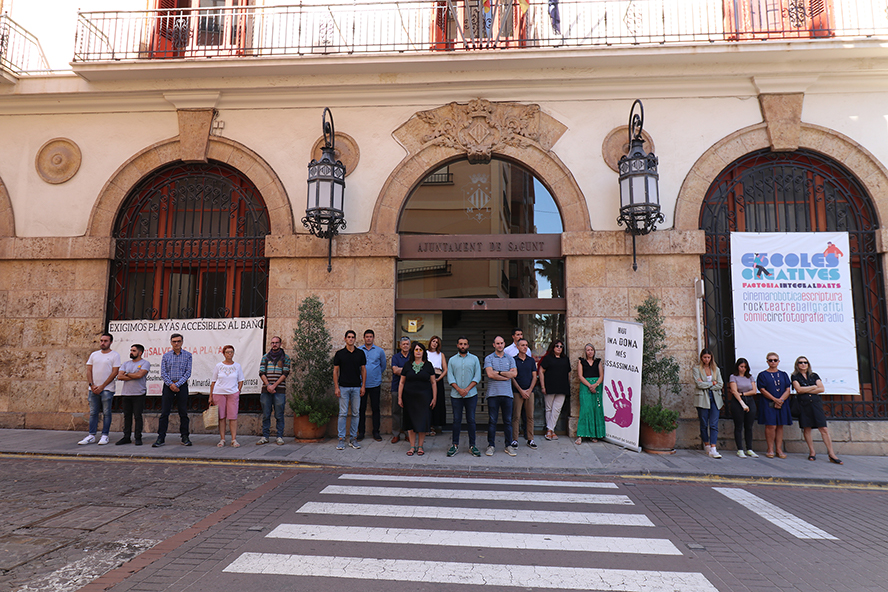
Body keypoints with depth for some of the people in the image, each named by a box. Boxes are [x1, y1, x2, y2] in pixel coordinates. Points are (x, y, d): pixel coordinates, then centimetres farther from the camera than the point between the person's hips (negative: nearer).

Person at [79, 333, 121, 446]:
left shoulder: (115, 355, -3)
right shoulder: (94, 355, 13)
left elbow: (114, 373, -8)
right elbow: (89, 370, 10)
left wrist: (102, 387, -11)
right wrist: (92, 385, -4)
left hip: (107, 389, -5)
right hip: (93, 389, 5)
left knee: (106, 413, -1)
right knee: (93, 413, 8)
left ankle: (105, 436, 6)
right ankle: (91, 436, 14)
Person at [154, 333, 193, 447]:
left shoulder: (188, 355, 4)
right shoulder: (166, 356, 7)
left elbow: (188, 373, -1)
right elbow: (163, 373, 2)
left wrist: (177, 384, -10)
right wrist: (170, 384, -11)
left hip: (182, 385, -1)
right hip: (168, 385, 1)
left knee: (183, 413, 3)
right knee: (164, 412, -1)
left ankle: (185, 437, 11)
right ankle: (161, 438, 4)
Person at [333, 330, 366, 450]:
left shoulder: (360, 353, 6)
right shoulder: (339, 354, 1)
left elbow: (363, 370, 8)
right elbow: (335, 371, 2)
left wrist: (363, 386, 1)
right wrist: (336, 387, -5)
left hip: (356, 387, 2)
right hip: (343, 387, -2)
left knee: (355, 413, 6)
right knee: (343, 413, -2)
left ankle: (353, 438, 15)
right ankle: (341, 439, 5)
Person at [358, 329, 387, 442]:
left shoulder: (380, 351, 4)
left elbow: (383, 366, 16)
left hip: (375, 384, 0)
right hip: (361, 384, 0)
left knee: (375, 408, 5)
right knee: (361, 409, 4)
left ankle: (376, 432, 14)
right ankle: (361, 432, 15)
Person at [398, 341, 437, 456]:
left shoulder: (428, 365, 3)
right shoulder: (408, 365, 4)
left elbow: (433, 382, 4)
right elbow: (402, 383, 7)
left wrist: (434, 398, -1)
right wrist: (400, 397, 2)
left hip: (424, 397, -1)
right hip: (409, 397, 1)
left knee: (422, 422, 0)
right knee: (410, 422, 3)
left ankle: (420, 446, 13)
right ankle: (412, 446, 13)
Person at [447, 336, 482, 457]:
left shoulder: (474, 359, 6)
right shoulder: (452, 360, 9)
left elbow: (477, 377, 0)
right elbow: (450, 377, 2)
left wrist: (467, 389, -10)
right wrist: (459, 389, -12)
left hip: (471, 395, 0)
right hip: (456, 395, 0)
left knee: (471, 420, 3)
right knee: (457, 420, 4)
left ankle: (472, 445, 11)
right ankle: (455, 445, 12)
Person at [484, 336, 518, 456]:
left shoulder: (510, 359, 12)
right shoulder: (488, 358, 4)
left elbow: (514, 374, -3)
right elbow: (490, 374, -11)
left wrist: (498, 372, -7)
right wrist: (506, 376, -5)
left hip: (507, 393, 2)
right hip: (493, 393, -2)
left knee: (508, 421, 6)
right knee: (492, 420, 1)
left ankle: (508, 445, 15)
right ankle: (491, 445, 11)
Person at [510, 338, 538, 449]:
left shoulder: (531, 360, 10)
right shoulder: (513, 360, 0)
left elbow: (534, 376, 9)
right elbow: (512, 377, -3)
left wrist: (530, 389, -4)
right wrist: (521, 390, -9)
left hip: (529, 391, 3)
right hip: (517, 392, -3)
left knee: (530, 416, 5)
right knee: (516, 417, -2)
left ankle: (530, 439, 13)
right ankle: (515, 439, 5)